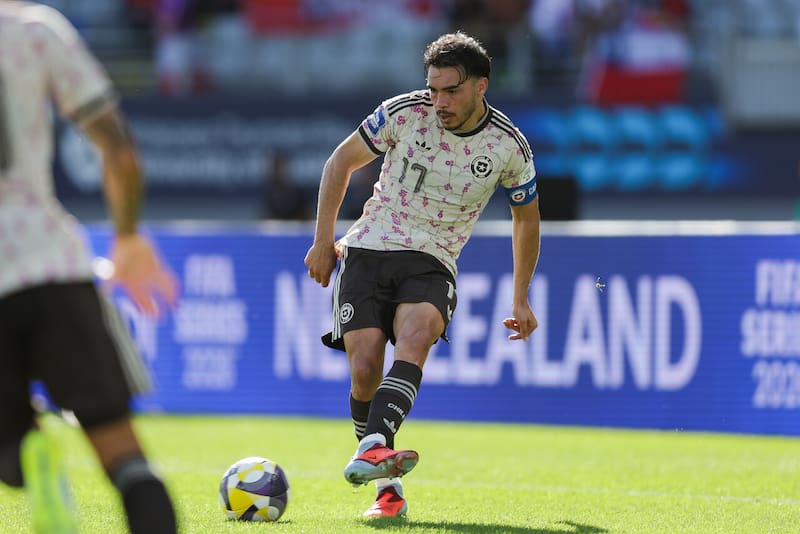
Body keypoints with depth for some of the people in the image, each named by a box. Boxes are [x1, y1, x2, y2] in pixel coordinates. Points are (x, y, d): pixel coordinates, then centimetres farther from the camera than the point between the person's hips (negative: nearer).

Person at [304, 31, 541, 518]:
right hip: (369, 250, 1)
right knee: (365, 368, -17)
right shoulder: (405, 113, -6)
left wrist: (521, 299, 18)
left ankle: (372, 450, -52)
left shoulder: (509, 146, -3)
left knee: (415, 339, -32)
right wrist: (324, 241, 5)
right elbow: (341, 161, 8)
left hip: (433, 264, -1)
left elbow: (526, 216, 15)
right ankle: (387, 486, -6)